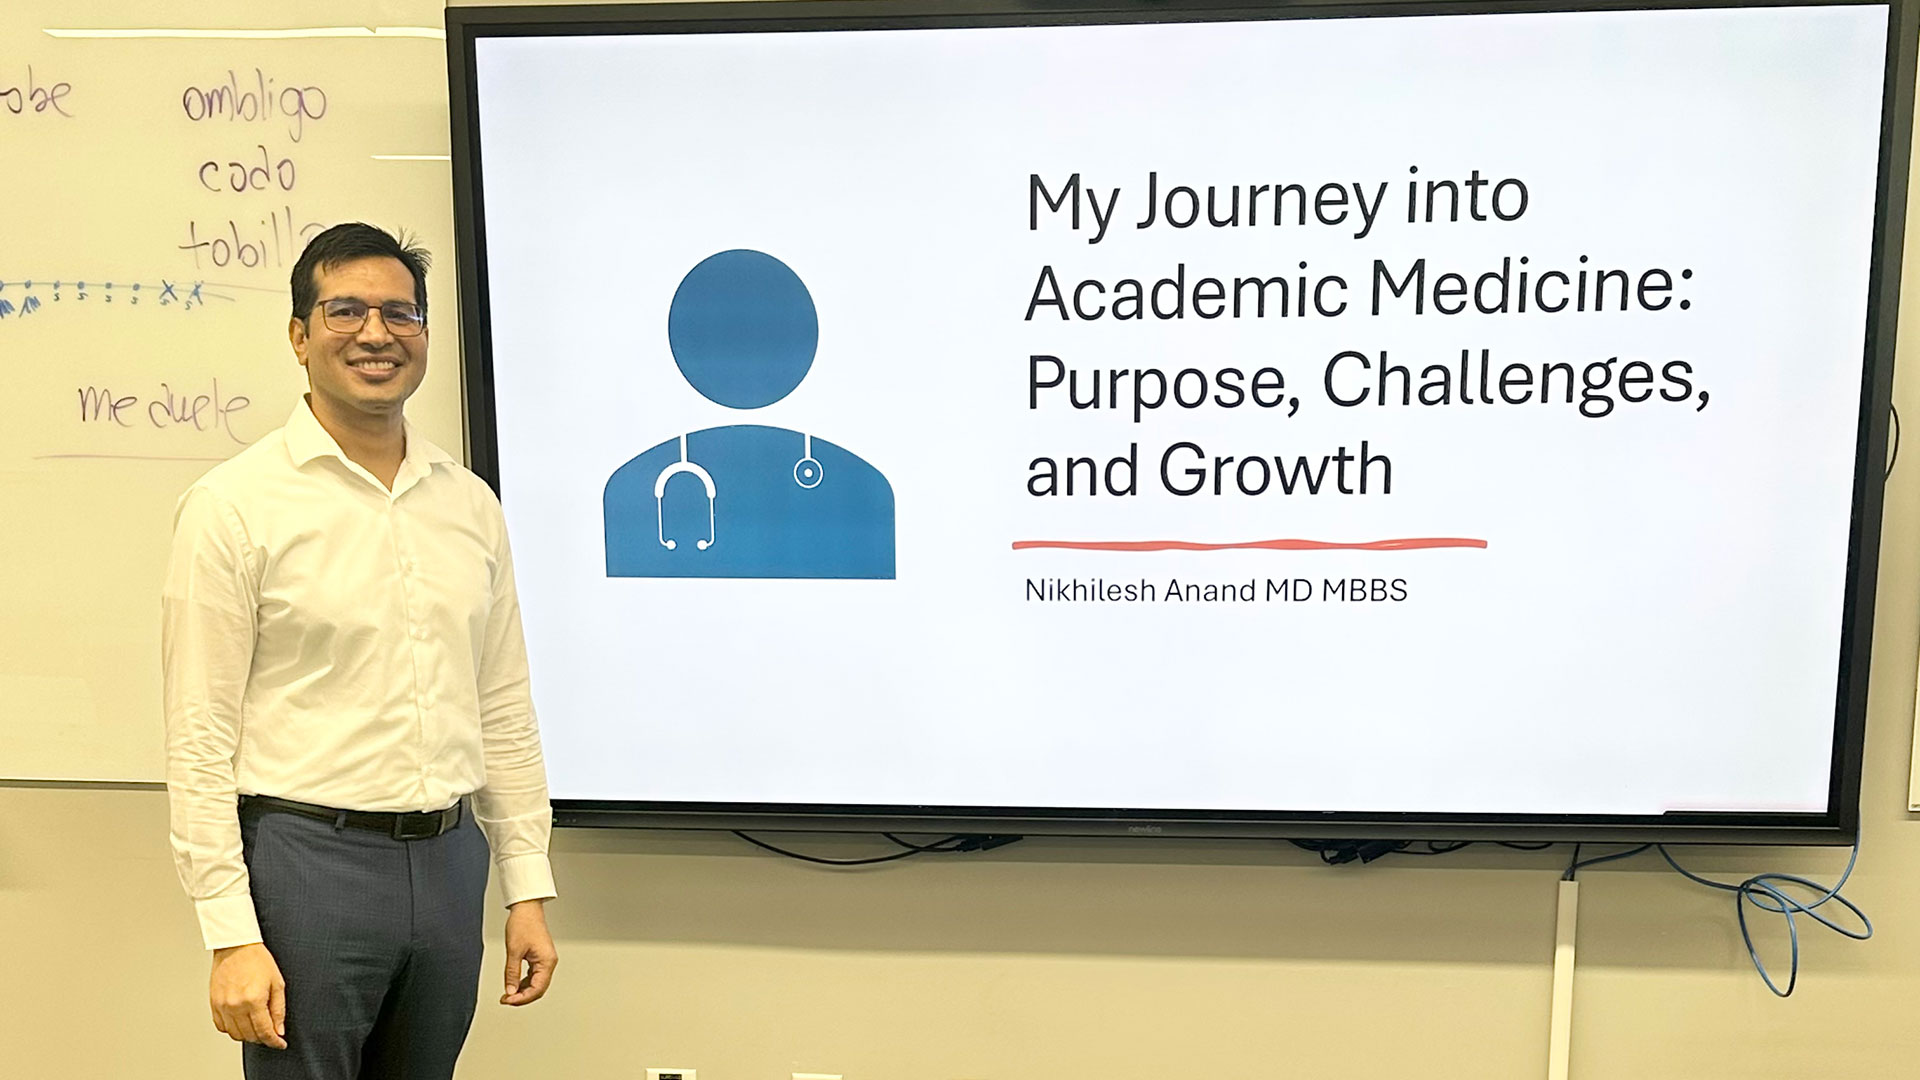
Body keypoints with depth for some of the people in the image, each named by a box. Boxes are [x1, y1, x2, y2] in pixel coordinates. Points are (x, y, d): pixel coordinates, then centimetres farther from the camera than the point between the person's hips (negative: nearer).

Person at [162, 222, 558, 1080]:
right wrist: (231, 935, -12)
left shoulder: (470, 503, 6)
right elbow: (200, 739, -9)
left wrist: (527, 887, 7)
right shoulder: (235, 505, -8)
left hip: (449, 858, 5)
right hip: (307, 859, -4)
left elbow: (504, 711, 9)